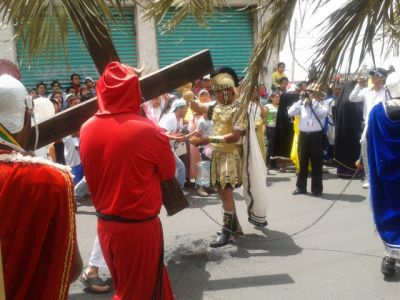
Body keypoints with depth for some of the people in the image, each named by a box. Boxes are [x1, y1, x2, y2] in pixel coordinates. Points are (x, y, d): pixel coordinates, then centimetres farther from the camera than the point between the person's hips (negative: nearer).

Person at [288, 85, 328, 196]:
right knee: (302, 162, 10)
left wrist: (314, 101, -12)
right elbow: (290, 112, -5)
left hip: (316, 135, -2)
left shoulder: (320, 104, 2)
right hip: (303, 135, 2)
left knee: (316, 163, 4)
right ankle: (301, 187, 21)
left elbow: (323, 113, -19)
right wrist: (300, 100, -6)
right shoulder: (302, 104, 6)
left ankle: (317, 188, 13)